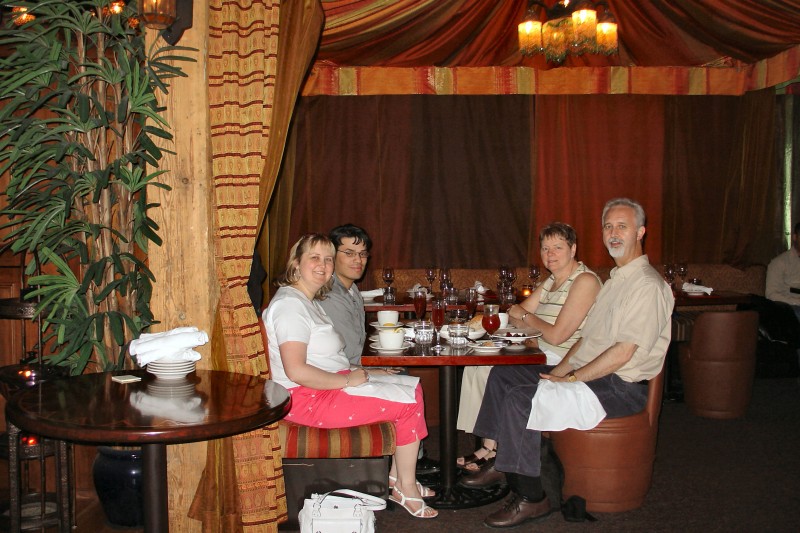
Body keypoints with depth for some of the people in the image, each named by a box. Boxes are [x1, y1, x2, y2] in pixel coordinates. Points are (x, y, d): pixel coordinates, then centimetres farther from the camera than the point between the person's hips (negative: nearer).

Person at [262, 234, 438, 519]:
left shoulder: (309, 301, 17)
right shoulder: (290, 304, -18)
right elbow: (296, 371, -27)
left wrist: (361, 372, 8)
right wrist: (349, 380, -19)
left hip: (330, 385, 11)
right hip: (307, 399, -11)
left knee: (412, 388, 8)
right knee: (409, 402, -10)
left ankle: (395, 477, 14)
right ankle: (406, 489, 6)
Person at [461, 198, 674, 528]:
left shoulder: (647, 285, -16)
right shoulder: (615, 280, 17)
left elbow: (623, 353, -23)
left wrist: (571, 378, -19)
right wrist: (557, 373, 3)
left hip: (619, 387, -10)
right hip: (587, 372, 10)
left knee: (520, 398, -25)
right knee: (503, 375, 7)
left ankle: (530, 499, -13)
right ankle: (497, 460, 11)